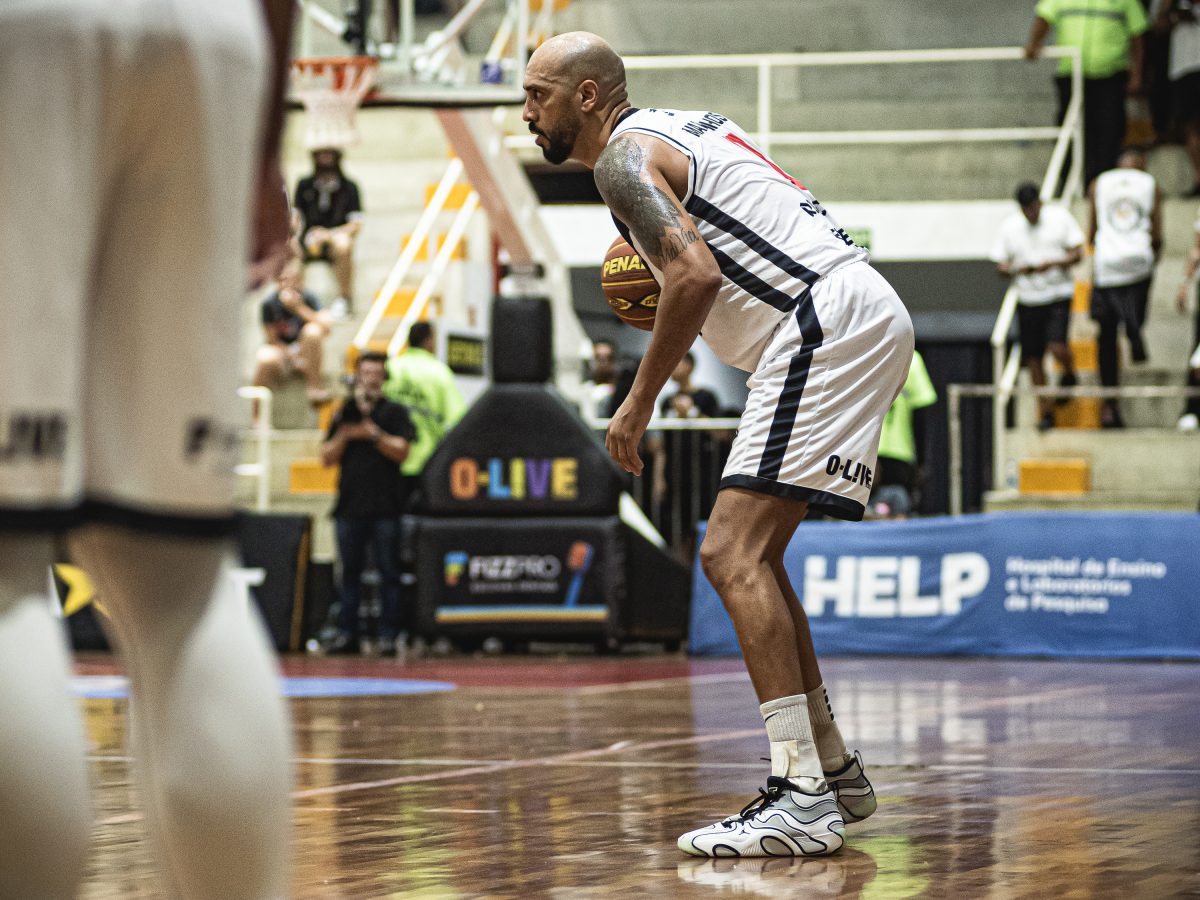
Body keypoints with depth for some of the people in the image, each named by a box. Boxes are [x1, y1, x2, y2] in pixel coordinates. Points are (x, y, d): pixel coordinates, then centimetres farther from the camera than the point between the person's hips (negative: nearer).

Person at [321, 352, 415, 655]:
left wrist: (373, 434, -14)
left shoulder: (395, 412, 6)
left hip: (384, 507, -3)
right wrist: (343, 435, -6)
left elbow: (401, 451, -5)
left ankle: (388, 634, -2)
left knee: (388, 572, -3)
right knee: (350, 571, 5)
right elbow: (327, 458, 10)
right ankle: (346, 633, 8)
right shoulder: (343, 414, 15)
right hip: (350, 504, 3)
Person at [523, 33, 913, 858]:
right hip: (863, 318, 10)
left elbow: (695, 275, -20)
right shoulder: (684, 129, 24)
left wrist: (641, 400, -12)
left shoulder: (624, 155, -5)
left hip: (828, 326, -10)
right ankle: (832, 770, 22)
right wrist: (655, 256, 21)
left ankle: (802, 799, -22)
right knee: (752, 554, 17)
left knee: (733, 554, -15)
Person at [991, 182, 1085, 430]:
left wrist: (1051, 264, -17)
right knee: (1033, 358, 4)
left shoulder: (1059, 217, -1)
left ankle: (1069, 374, 16)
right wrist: (1018, 269, -15)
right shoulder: (1009, 226, 4)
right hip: (1027, 299, 3)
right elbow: (1001, 265, 7)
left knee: (1057, 347, -20)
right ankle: (1045, 412, 16)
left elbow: (1077, 254, -1)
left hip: (1058, 295, -3)